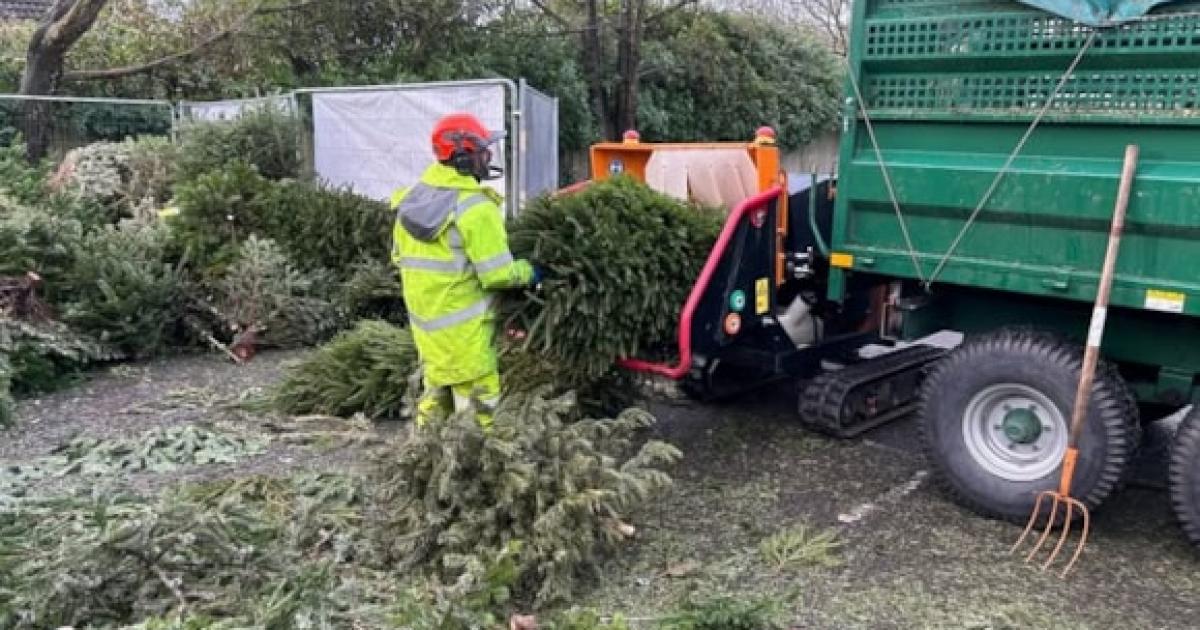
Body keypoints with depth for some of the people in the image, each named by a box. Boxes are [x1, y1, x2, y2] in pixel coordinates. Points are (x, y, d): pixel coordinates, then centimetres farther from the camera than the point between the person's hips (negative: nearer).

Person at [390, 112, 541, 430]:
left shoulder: (412, 196, 5)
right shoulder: (475, 207, -20)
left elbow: (400, 256, 14)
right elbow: (497, 274, -20)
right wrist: (528, 272, -2)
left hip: (424, 319, 8)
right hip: (463, 327, -8)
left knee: (436, 391, 22)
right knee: (477, 401, 2)